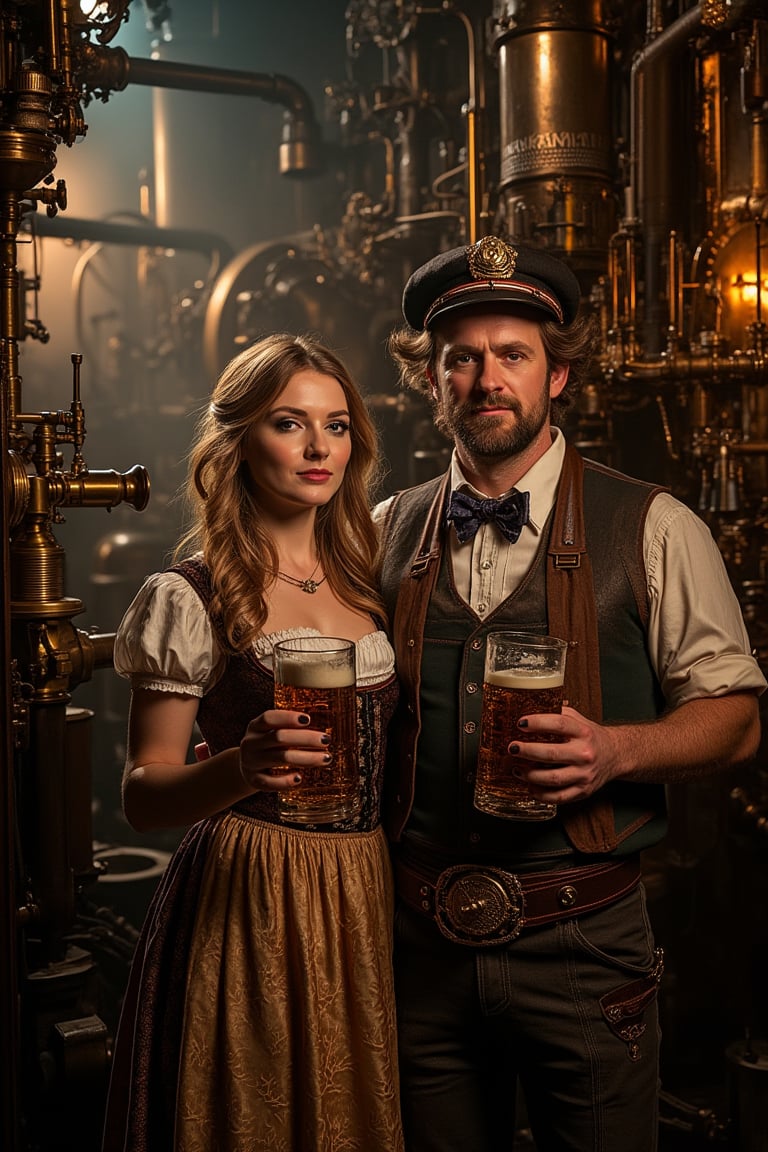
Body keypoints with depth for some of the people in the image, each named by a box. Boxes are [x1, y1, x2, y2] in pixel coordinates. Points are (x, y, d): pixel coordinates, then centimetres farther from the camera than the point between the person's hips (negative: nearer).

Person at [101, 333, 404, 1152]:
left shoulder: (366, 579, 9)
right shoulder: (190, 598, -9)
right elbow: (142, 797, -9)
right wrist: (241, 769, -29)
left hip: (364, 899, 5)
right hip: (246, 906, -5)